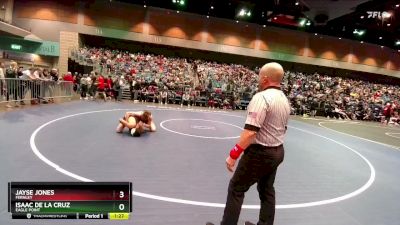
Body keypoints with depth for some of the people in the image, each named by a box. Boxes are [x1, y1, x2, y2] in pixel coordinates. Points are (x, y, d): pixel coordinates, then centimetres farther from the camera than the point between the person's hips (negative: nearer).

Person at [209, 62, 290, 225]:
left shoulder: (261, 97, -20)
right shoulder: (285, 100, 7)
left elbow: (250, 131, -28)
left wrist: (234, 155, -24)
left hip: (260, 152, -8)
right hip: (278, 152, 9)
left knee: (236, 188, 5)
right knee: (267, 190, 20)